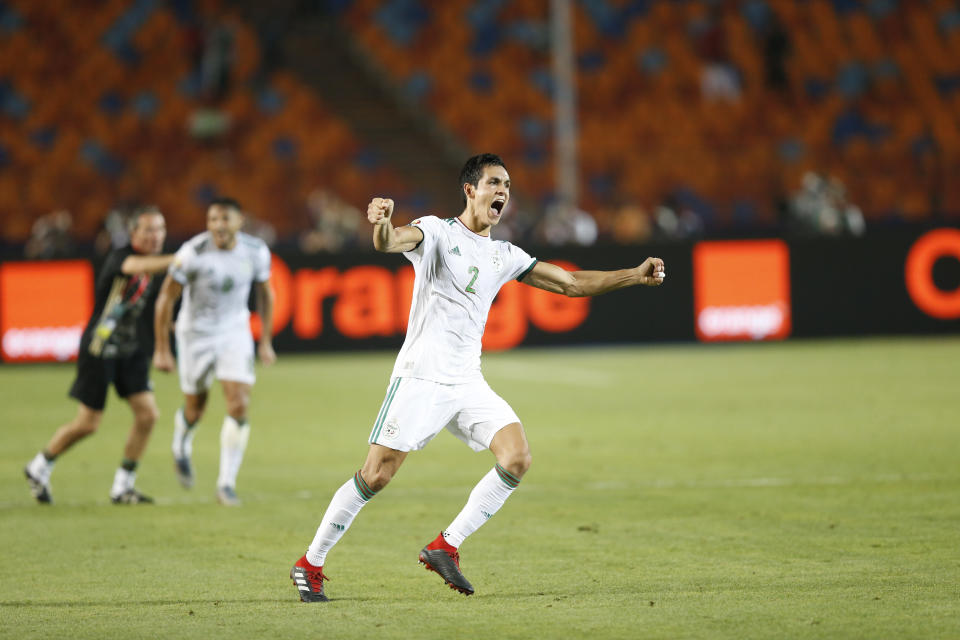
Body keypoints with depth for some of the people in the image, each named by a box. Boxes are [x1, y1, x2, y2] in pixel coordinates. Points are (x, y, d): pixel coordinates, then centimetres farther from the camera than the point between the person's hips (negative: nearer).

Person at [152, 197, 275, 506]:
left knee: (239, 405, -13)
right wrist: (162, 350, -10)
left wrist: (266, 342, 8)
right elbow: (166, 298, -12)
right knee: (195, 408, 12)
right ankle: (181, 446, 48)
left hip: (235, 332, 2)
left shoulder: (256, 251, -12)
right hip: (196, 333, -2)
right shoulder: (193, 252, -22)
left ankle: (226, 482, -4)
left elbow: (265, 294, 7)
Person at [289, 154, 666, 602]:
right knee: (375, 476, -9)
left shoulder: (504, 257, 14)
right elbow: (388, 243, -23)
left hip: (467, 384, 6)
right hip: (420, 377, -6)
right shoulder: (437, 233, -3)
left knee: (517, 458, -13)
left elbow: (570, 283, 20)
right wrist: (381, 224, -48)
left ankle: (445, 548, -3)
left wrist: (635, 275, 13)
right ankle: (310, 564, 6)